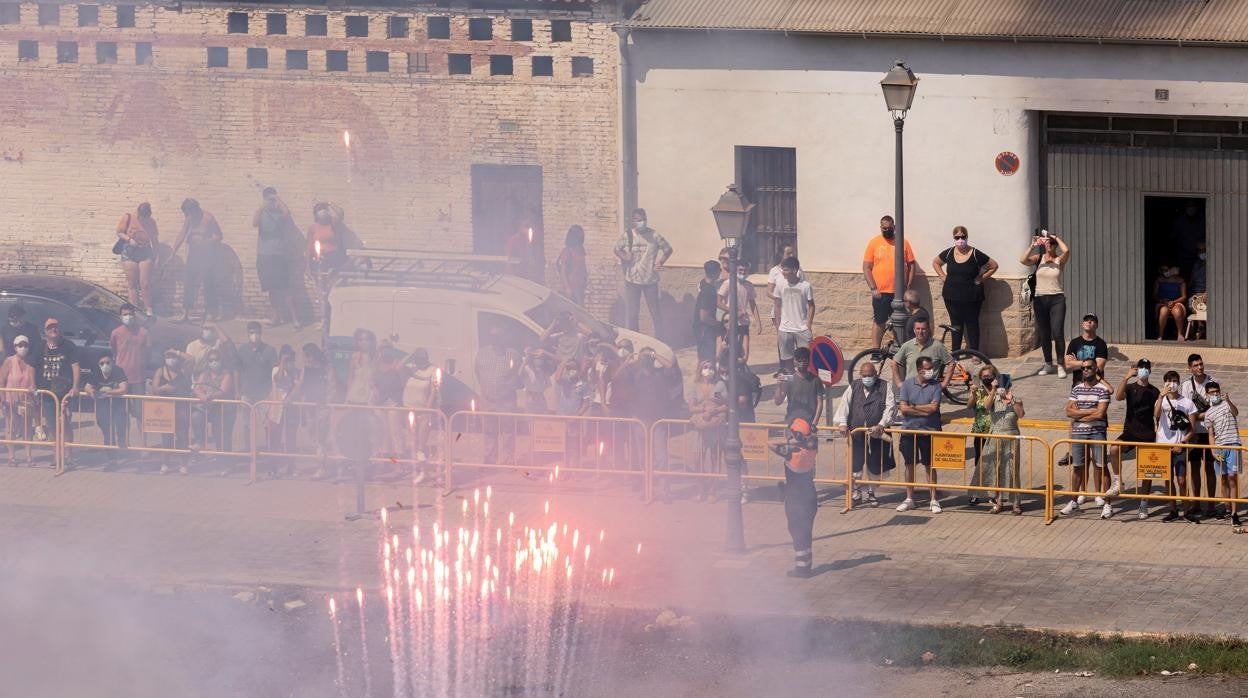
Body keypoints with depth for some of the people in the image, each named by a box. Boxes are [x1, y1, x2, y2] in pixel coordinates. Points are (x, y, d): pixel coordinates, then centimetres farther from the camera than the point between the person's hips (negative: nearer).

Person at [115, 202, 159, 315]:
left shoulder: (151, 222, 7)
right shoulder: (128, 218, 0)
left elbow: (155, 241, 12)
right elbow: (119, 233, 2)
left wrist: (156, 258, 10)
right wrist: (129, 239, -16)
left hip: (145, 254, 1)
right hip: (129, 253, -1)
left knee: (145, 284, -6)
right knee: (132, 284, -2)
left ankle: (148, 310, 0)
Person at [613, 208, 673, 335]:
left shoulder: (653, 235, -5)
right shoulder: (627, 236, -3)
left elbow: (667, 249, 5)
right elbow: (617, 249, 10)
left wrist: (660, 262, -8)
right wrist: (623, 255, -11)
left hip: (650, 280, -1)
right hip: (632, 280, 1)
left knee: (655, 309, 6)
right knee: (632, 311, 6)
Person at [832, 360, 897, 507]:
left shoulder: (885, 387, 2)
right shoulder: (854, 387, 8)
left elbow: (891, 407, -7)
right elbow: (844, 404, 0)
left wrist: (882, 424, -21)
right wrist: (842, 423, -15)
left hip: (877, 434, -2)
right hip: (856, 433, 2)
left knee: (875, 466, 5)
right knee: (855, 464, 8)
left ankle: (871, 493, 23)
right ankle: (856, 490, 28)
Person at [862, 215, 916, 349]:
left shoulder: (903, 243, 4)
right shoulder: (874, 243, -1)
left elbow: (911, 265, 8)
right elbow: (866, 268, -2)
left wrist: (908, 285, -1)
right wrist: (873, 288, -9)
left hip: (899, 292, 2)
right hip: (880, 292, -2)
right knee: (879, 323, 4)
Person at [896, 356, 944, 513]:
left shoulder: (935, 385, -3)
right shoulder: (907, 384, -2)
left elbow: (934, 407, -13)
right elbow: (904, 409, -9)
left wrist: (913, 407, -10)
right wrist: (924, 411, -13)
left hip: (929, 431, -1)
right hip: (909, 431, 1)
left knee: (930, 466, 5)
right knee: (910, 465, 8)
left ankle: (934, 500, 10)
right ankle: (909, 499, 18)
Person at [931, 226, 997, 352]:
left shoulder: (975, 255, -9)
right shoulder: (948, 254, 1)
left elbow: (993, 266, 0)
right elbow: (935, 263, 20)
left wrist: (980, 279, -5)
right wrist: (943, 277, 8)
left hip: (971, 298, -3)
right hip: (952, 297, 3)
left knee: (972, 325, 4)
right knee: (956, 325, 11)